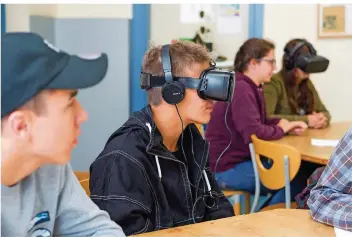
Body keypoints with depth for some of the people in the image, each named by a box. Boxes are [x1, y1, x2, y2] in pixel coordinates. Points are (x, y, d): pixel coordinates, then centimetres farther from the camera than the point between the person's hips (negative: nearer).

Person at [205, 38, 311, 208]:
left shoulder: (251, 87, 11)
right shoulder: (241, 89, -23)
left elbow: (261, 122, 20)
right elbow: (254, 132, -31)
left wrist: (286, 124, 0)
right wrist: (281, 129, -11)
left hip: (240, 160, 11)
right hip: (226, 168, -11)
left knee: (298, 172, 14)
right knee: (296, 182, -13)